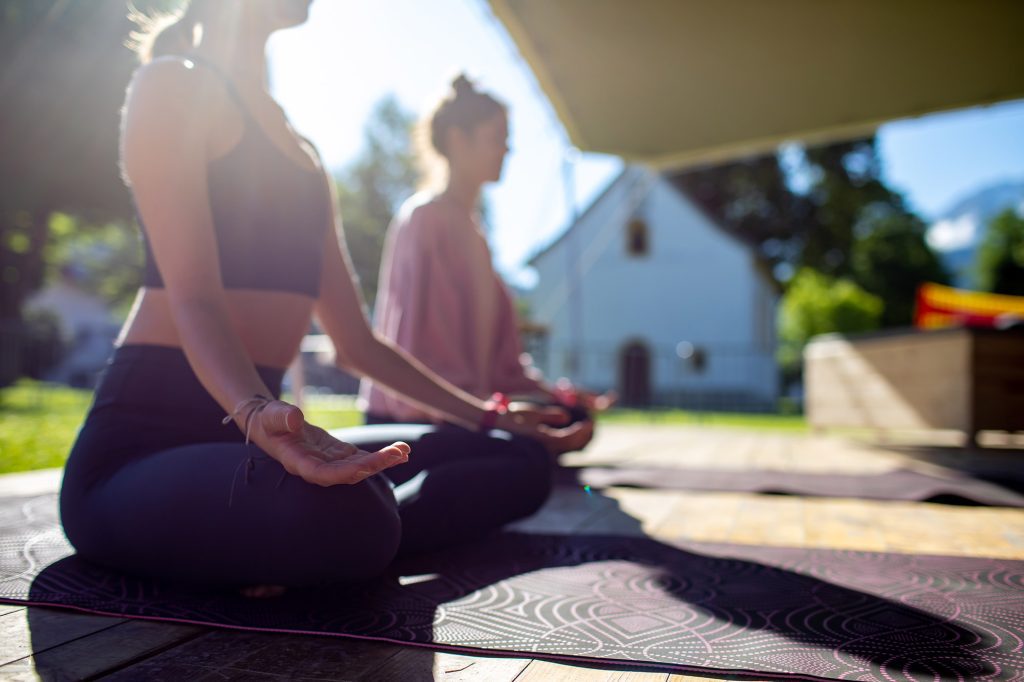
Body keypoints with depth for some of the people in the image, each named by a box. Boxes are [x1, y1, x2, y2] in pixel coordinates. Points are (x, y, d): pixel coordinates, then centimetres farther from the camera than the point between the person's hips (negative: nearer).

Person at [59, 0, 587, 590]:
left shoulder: (300, 152, 21)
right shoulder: (172, 83, -1)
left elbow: (358, 342, 18)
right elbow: (193, 297, -16)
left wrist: (489, 417, 17)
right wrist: (256, 412, -37)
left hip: (255, 431, 8)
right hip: (146, 437, -8)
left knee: (520, 458, 2)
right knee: (344, 511, -40)